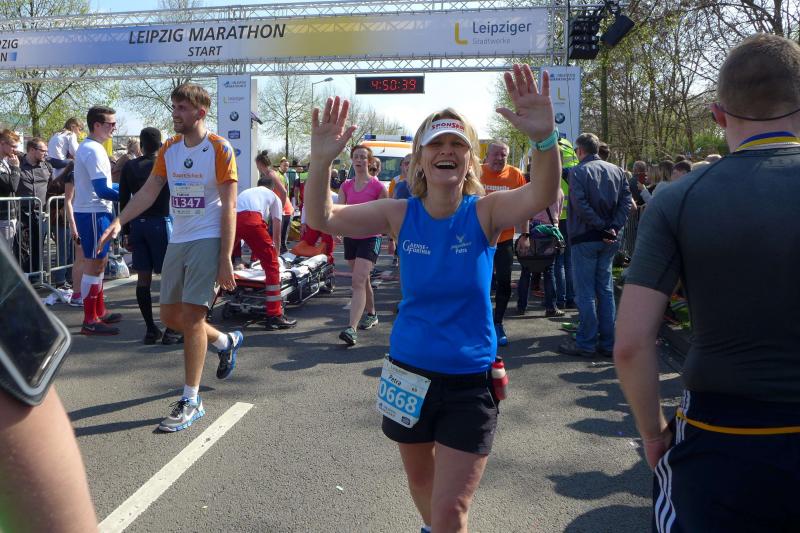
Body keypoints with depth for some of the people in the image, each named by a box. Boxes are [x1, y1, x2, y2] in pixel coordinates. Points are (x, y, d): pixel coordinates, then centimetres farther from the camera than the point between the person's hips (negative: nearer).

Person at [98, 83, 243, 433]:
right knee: (170, 316, 11)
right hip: (177, 241, 7)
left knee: (191, 315, -10)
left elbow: (229, 208, -12)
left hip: (207, 241, -7)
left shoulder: (219, 149, -9)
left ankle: (191, 401, 1)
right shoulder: (169, 149, 11)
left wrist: (225, 261, -16)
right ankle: (226, 342, 36)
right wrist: (119, 222, -9)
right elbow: (148, 191, 8)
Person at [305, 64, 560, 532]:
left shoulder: (484, 212, -13)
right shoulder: (402, 215, -7)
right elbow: (323, 218, -13)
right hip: (409, 371, 3)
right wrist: (321, 161, -31)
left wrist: (545, 137, -51)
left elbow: (542, 195, -32)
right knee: (420, 479, 26)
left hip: (470, 380, -3)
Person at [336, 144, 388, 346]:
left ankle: (351, 329, -23)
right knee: (362, 280, 17)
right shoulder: (346, 187, 7)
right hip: (350, 237, 5)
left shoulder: (378, 187, -7)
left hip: (370, 238, -5)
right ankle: (371, 314, 37)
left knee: (358, 281, -16)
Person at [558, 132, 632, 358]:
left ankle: (586, 343, 5)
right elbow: (627, 201, 0)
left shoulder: (578, 172, -9)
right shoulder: (617, 170, 8)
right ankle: (607, 343, 16)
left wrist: (602, 227, -14)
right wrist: (614, 227, -6)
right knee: (606, 289, 12)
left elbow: (581, 205, -20)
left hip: (585, 238, -5)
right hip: (609, 240, 6)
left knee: (585, 292, 1)